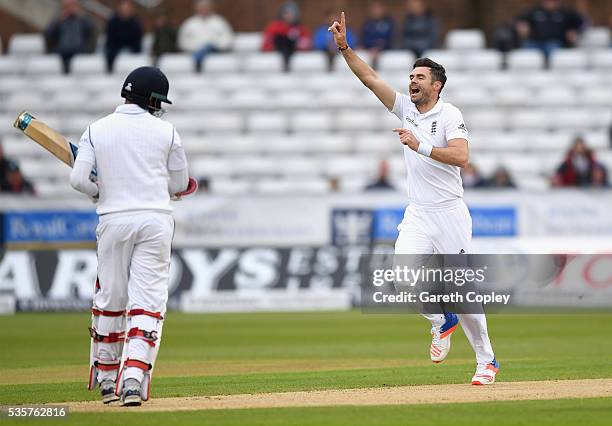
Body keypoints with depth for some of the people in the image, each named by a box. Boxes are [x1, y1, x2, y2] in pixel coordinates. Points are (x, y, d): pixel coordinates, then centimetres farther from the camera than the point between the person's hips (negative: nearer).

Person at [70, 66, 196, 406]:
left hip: (114, 219, 1)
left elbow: (79, 179, -4)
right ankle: (134, 378, -16)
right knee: (147, 301, -2)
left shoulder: (96, 130, 3)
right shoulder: (166, 132, 2)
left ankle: (107, 378, 22)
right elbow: (180, 185, 9)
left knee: (109, 299, 13)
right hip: (156, 219, -1)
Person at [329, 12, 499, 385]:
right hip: (417, 217, 5)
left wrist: (420, 145, -27)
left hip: (450, 214, -5)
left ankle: (487, 361, 13)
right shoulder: (406, 108, 10)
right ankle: (442, 322, 11)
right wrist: (344, 47, -3)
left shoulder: (450, 115, -7)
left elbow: (461, 157, -23)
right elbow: (370, 78, 6)